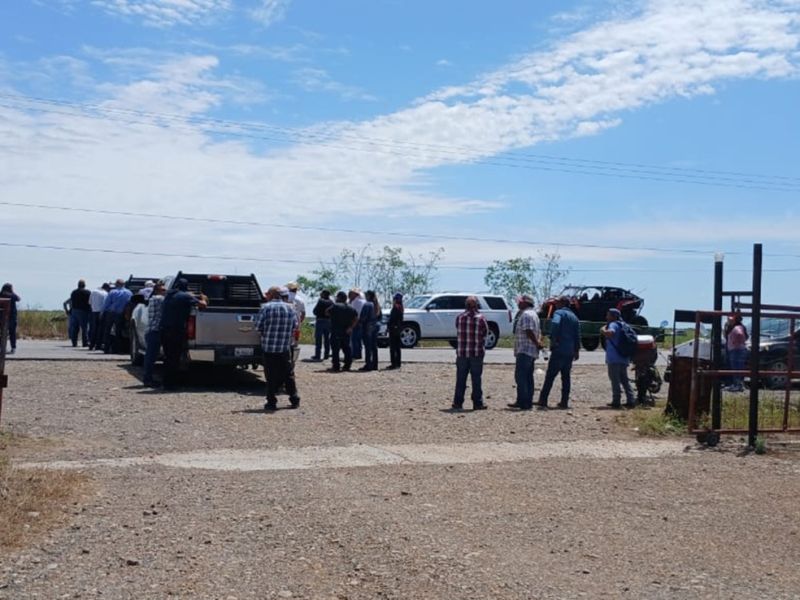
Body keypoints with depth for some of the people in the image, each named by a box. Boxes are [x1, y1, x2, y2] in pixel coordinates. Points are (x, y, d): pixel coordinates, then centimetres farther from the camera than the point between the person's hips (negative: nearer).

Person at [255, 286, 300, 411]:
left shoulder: (266, 308, -9)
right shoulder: (290, 308, 3)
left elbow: (258, 326, -7)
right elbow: (296, 325, 6)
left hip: (269, 347, -3)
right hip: (285, 348, 3)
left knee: (271, 376, 3)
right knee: (289, 374, 14)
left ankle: (271, 402, 4)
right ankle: (294, 400, 18)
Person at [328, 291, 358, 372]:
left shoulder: (335, 306, -11)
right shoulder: (351, 307, 9)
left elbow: (327, 313, -5)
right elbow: (356, 318, 6)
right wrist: (351, 327, 2)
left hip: (336, 331, -6)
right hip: (346, 331, 6)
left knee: (335, 348, -2)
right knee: (347, 348, 12)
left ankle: (335, 366, -4)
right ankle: (347, 366, 12)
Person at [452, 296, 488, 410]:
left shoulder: (459, 318, 0)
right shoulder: (481, 318, -8)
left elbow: (458, 331, 7)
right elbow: (485, 332, 2)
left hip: (461, 353, 2)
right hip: (477, 353, -2)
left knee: (461, 379, 9)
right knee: (476, 379, 4)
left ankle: (458, 402, 11)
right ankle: (477, 403, 6)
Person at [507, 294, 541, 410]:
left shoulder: (526, 314, -13)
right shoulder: (534, 314, 21)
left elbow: (529, 331, -22)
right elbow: (538, 332, 20)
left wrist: (537, 343, -12)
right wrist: (538, 342, 5)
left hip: (524, 351, -11)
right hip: (532, 352, 11)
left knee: (520, 376, -10)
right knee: (528, 378, 12)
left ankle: (523, 403, -12)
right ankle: (528, 402, 15)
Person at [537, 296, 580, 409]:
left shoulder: (559, 313, -3)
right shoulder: (574, 317, 19)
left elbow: (555, 324, -25)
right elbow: (577, 336, 17)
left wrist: (553, 339, -21)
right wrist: (577, 350, 20)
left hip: (559, 350, -7)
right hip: (570, 352, 7)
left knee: (550, 376, -6)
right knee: (566, 376, 10)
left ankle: (543, 400, -8)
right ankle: (564, 402, 8)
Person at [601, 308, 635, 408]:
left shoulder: (613, 324, -9)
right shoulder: (622, 325, 20)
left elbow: (610, 333, -29)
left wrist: (603, 329, -13)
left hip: (614, 358, -9)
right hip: (623, 358, 9)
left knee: (615, 380, -5)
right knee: (624, 380, 12)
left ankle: (616, 401, -5)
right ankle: (631, 400, 10)